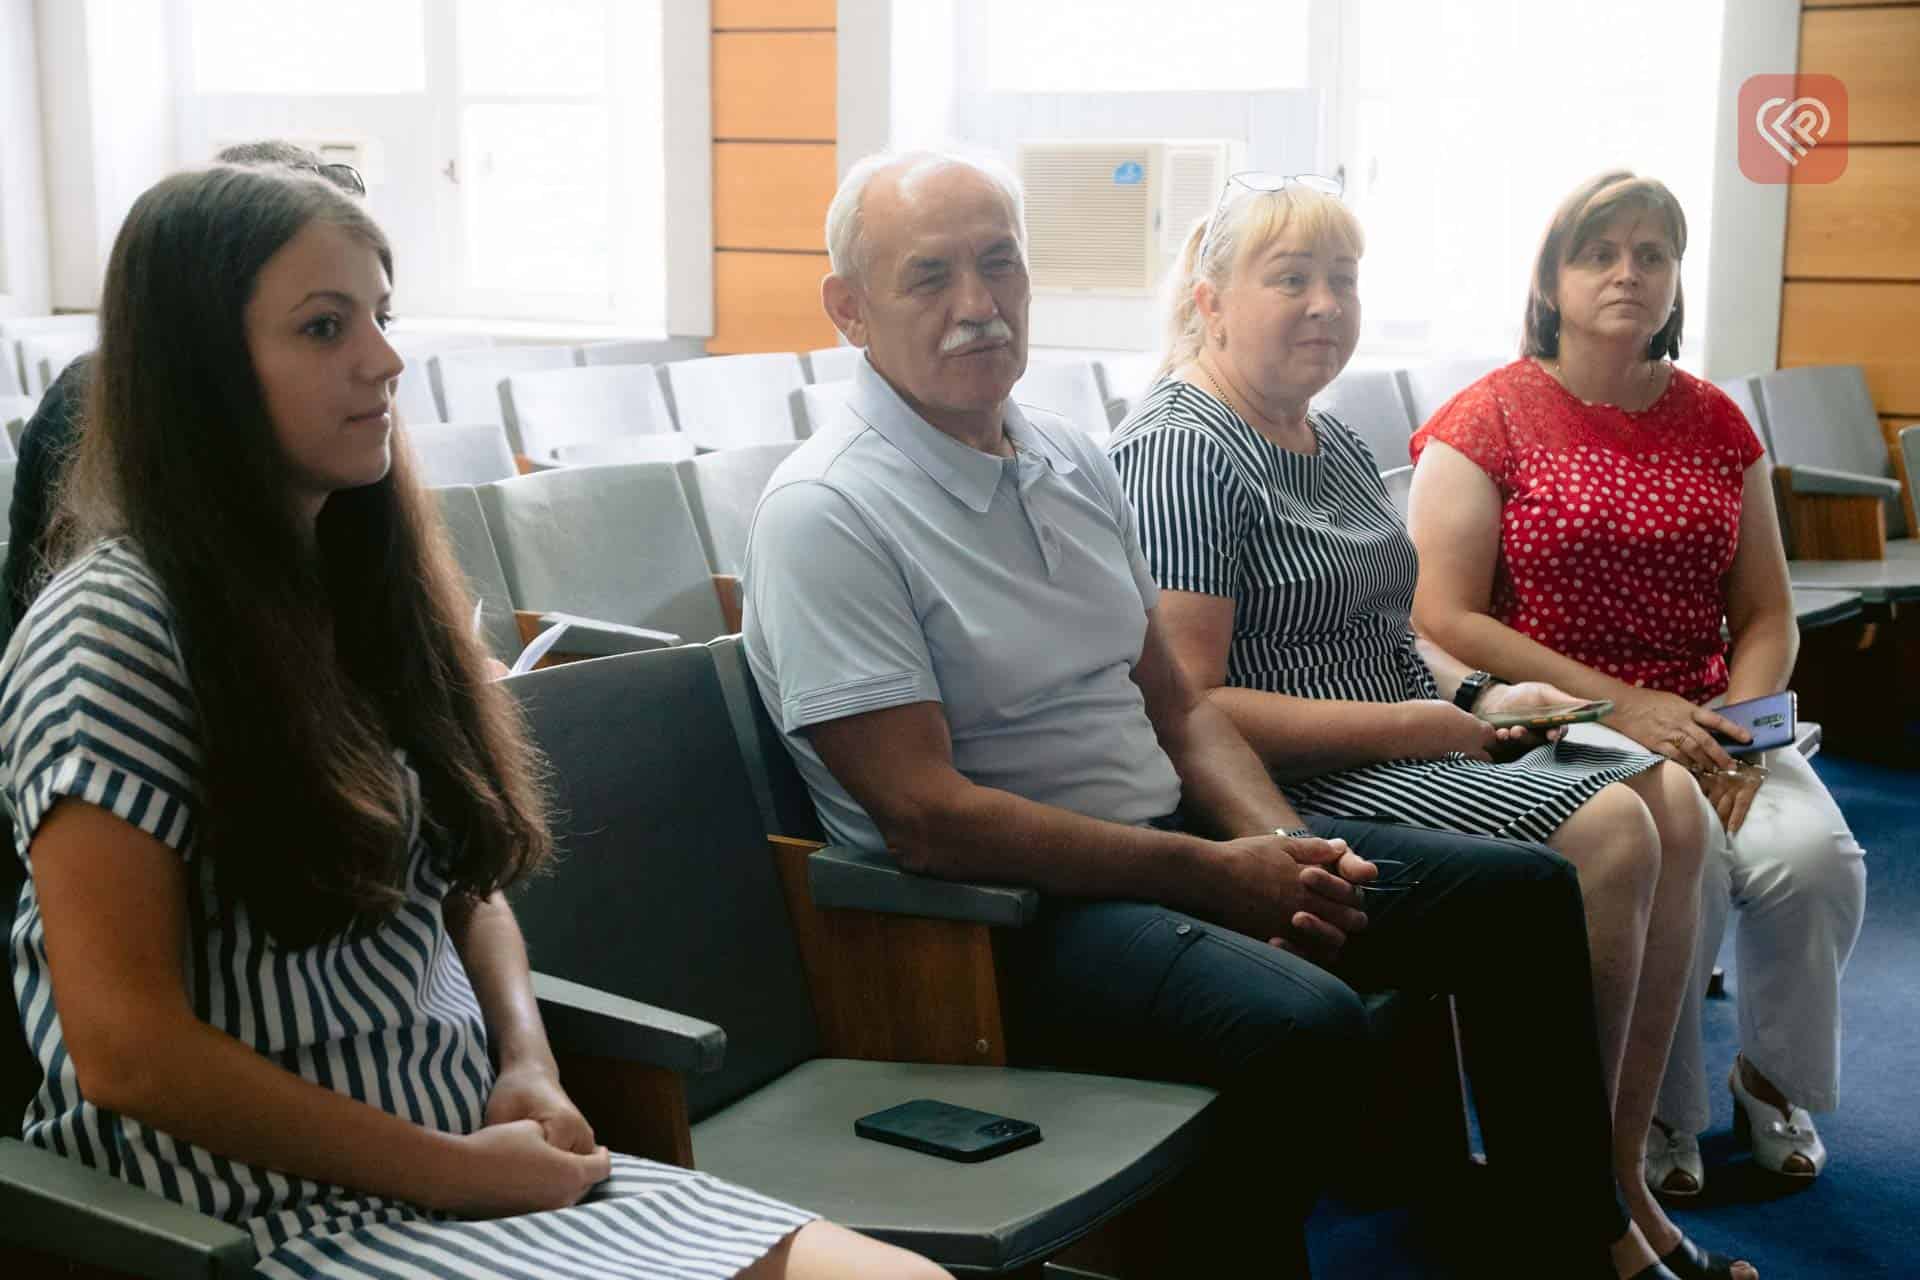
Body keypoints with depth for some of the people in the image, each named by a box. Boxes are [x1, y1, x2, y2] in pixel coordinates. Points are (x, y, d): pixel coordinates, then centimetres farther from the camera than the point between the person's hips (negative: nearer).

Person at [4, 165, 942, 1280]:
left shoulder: (366, 584, 12)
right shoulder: (113, 626, -11)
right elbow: (127, 1052, -15)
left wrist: (530, 1063, 0)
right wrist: (456, 1171, -12)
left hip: (490, 1164, 7)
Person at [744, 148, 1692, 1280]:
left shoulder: (1072, 461, 10)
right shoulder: (827, 514, -15)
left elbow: (1176, 706, 14)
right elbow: (927, 817, -21)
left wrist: (1285, 848, -6)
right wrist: (1212, 876, -19)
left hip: (1172, 837, 9)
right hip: (1005, 910, -8)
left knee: (1523, 891, 6)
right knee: (1307, 1025, -34)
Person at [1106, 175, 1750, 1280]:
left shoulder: (1332, 440, 18)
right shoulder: (1180, 453, -14)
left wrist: (1478, 695, 4)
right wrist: (1401, 728, -19)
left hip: (1404, 740, 10)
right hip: (1305, 779, -10)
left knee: (1671, 801, -4)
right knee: (1605, 835, -21)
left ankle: (1619, 1177, 1)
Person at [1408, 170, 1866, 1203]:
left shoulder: (1714, 423, 13)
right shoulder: (1488, 421, -1)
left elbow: (1765, 616, 14)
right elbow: (1445, 621, -9)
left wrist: (1736, 725, -8)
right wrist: (1623, 705, -16)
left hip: (1702, 718, 4)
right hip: (1551, 719, -4)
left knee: (1814, 854, -23)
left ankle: (1777, 1081, 6)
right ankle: (1661, 1116, -5)